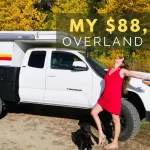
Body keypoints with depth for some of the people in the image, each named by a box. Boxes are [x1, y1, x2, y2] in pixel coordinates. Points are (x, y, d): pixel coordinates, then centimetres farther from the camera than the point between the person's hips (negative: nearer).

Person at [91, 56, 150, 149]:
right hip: (105, 97, 7)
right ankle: (101, 134, 16)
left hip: (115, 99, -7)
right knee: (94, 112, 6)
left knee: (116, 120, 3)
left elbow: (136, 75, -12)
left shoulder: (122, 71, -5)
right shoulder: (110, 70, 13)